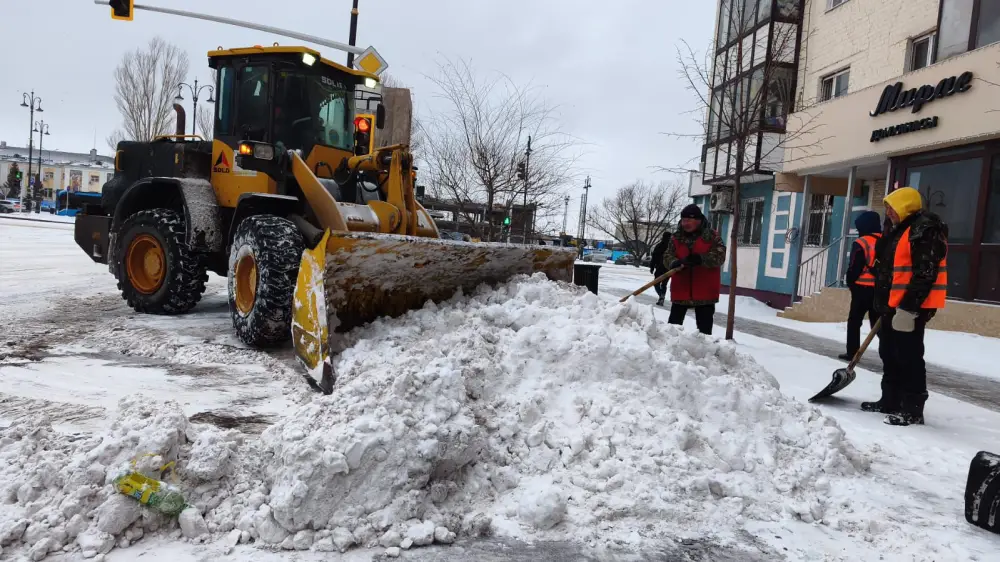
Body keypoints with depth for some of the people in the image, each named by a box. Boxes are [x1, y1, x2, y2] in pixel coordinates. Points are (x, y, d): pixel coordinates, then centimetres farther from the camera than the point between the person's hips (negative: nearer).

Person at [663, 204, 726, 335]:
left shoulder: (712, 236, -2)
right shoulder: (677, 237, 5)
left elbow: (720, 256, -13)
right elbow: (667, 256, -2)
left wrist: (700, 259, -29)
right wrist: (674, 263, -26)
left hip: (705, 291, -2)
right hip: (681, 289, 2)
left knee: (704, 327, 9)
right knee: (674, 323, 9)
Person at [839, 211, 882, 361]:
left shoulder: (861, 243, -11)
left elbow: (854, 268, -11)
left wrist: (850, 283, 5)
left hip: (862, 288, -5)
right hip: (880, 289, 5)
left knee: (854, 321, 6)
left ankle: (852, 353, 6)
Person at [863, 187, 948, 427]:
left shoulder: (926, 229, -14)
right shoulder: (900, 230, 19)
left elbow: (925, 273, -22)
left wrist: (908, 307, -25)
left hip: (909, 309, -10)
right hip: (893, 306, 10)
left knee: (909, 358, -6)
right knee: (889, 355, 16)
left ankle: (913, 409, 1)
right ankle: (890, 401, 26)